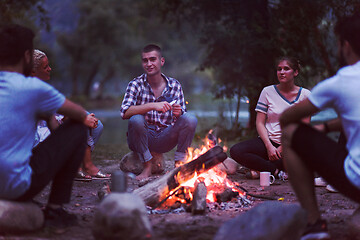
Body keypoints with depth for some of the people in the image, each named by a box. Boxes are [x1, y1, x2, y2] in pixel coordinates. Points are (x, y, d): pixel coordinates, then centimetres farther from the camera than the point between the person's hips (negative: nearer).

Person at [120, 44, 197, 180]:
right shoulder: (136, 85, -5)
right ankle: (147, 166, -16)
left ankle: (179, 164, -9)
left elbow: (183, 120, 2)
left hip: (164, 139, 2)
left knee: (191, 120, -20)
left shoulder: (175, 86, 2)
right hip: (142, 138, -2)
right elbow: (124, 112, -21)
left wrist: (178, 113, -23)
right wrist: (152, 106, -34)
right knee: (136, 120, -33)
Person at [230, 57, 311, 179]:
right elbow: (260, 123, 1)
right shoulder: (268, 92, 4)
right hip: (269, 141, 1)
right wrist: (269, 146, -15)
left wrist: (283, 148, -12)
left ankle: (261, 170, -19)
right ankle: (278, 171, -22)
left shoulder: (305, 95, 2)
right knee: (235, 151, -26)